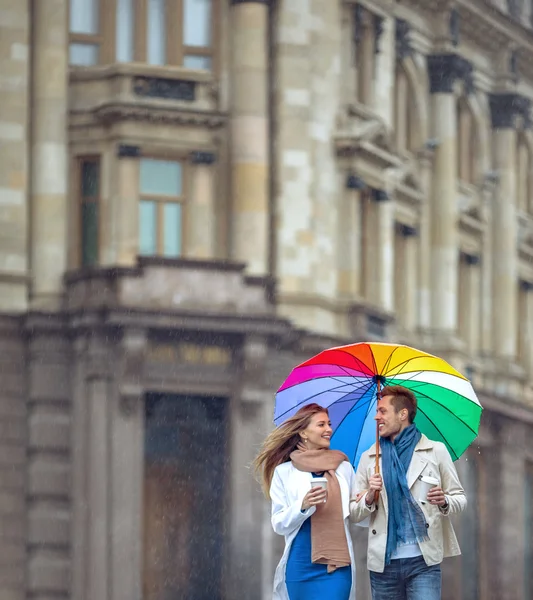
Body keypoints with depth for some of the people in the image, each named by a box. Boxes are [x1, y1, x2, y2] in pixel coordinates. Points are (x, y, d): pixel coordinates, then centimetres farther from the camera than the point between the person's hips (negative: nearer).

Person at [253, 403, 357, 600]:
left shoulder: (343, 468, 8)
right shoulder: (284, 472, 4)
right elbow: (279, 524, 1)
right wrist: (302, 506, -16)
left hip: (337, 564, 0)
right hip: (300, 566, 0)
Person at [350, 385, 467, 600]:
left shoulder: (436, 451, 6)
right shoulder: (368, 459, 12)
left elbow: (459, 498, 7)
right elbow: (354, 514, 11)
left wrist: (444, 501, -14)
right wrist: (369, 498, -9)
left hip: (423, 560, -3)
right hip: (384, 563, 3)